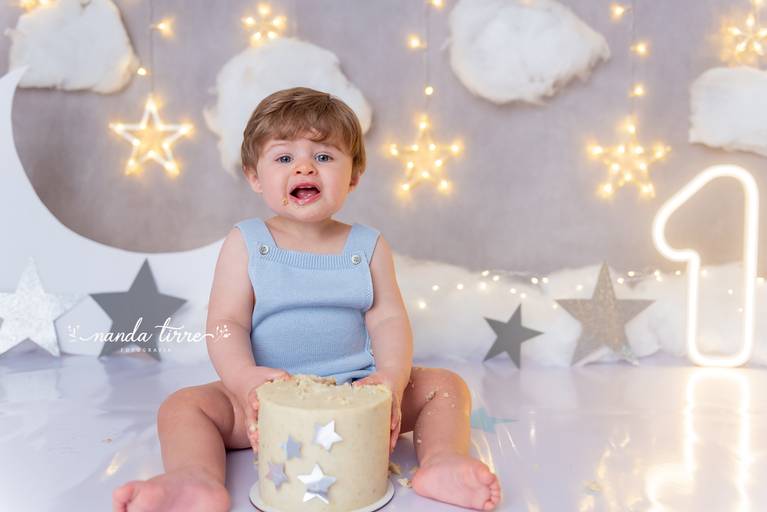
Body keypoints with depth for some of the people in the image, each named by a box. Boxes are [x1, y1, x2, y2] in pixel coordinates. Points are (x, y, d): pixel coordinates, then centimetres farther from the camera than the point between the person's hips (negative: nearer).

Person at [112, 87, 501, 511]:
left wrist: (393, 375, -25)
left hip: (355, 391, 2)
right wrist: (243, 377, -31)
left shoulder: (368, 246, 3)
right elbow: (226, 322, -10)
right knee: (182, 405, -20)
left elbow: (388, 319, -4)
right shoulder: (245, 244, -2)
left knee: (446, 386, -10)